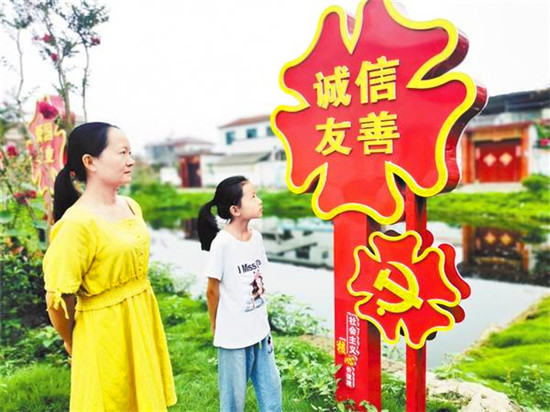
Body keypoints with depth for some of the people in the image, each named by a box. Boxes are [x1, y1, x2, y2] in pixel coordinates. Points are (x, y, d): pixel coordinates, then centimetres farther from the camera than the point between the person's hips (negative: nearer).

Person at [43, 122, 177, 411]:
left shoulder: (130, 206, 1)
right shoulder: (77, 222, -23)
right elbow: (57, 299, -16)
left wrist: (140, 310, 17)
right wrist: (74, 345, 0)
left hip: (142, 318, 7)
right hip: (105, 330, -7)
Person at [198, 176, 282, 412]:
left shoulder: (256, 236, -1)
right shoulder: (221, 242, -20)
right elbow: (213, 289, -9)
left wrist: (262, 317, 11)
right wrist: (216, 326, 3)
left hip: (260, 328, 6)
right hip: (233, 334, -6)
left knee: (271, 387, 19)